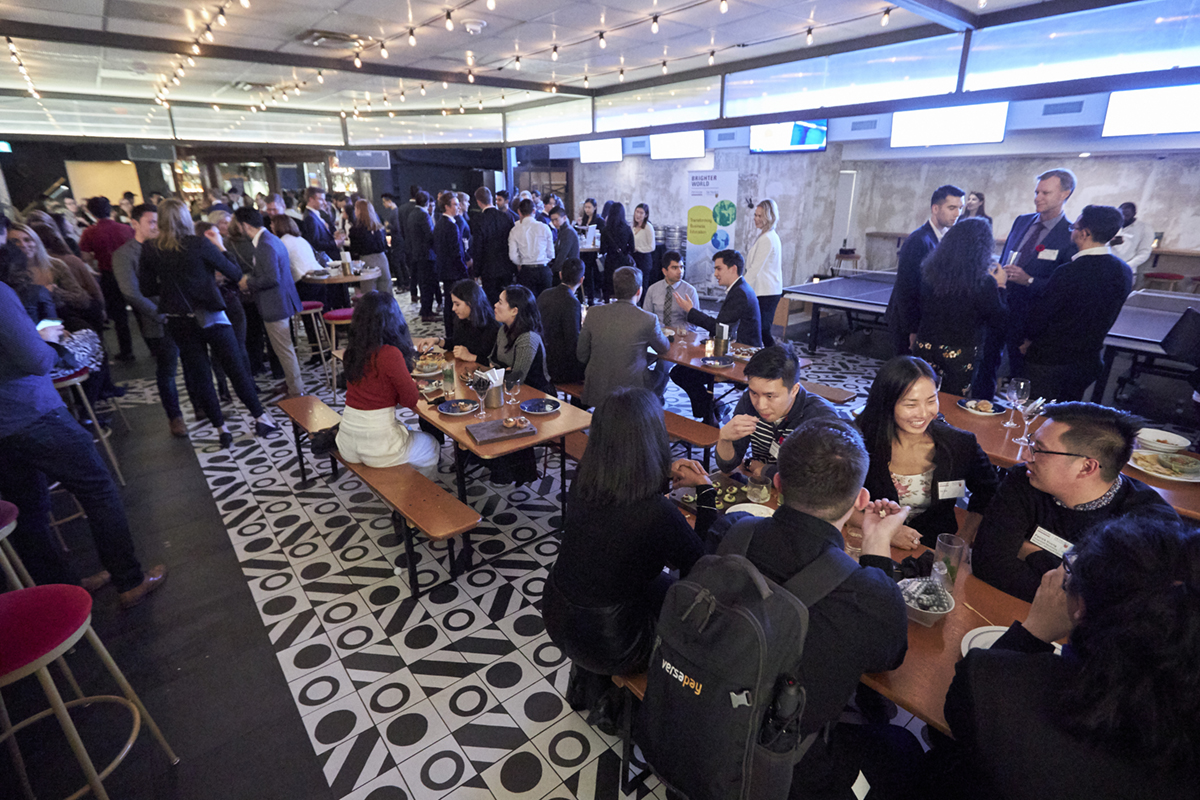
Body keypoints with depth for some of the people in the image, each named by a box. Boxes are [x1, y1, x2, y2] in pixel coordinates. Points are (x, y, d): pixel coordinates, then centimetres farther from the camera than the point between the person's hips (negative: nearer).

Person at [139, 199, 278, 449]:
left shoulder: (149, 250, -3)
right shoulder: (200, 244, -13)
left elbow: (148, 289, 4)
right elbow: (235, 274, -7)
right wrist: (221, 247, 5)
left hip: (179, 322, 3)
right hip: (210, 316, -3)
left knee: (198, 375, 12)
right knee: (236, 367, 7)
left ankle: (221, 428, 16)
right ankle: (260, 417, 13)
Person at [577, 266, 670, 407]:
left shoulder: (594, 313, -7)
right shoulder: (648, 319, -15)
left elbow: (582, 355, 1)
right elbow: (664, 349, 4)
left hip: (595, 392, 4)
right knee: (663, 365, 24)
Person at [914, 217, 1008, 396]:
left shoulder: (930, 270, -6)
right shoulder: (984, 283, -16)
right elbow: (999, 320, -3)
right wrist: (1001, 286, 7)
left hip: (925, 348, 3)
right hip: (960, 354, -3)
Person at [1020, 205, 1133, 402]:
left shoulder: (1069, 272, -21)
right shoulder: (1124, 271, 3)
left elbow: (1040, 313, -14)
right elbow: (1104, 318, 10)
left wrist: (1029, 341, 4)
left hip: (1051, 361, -7)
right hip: (1089, 361, 7)